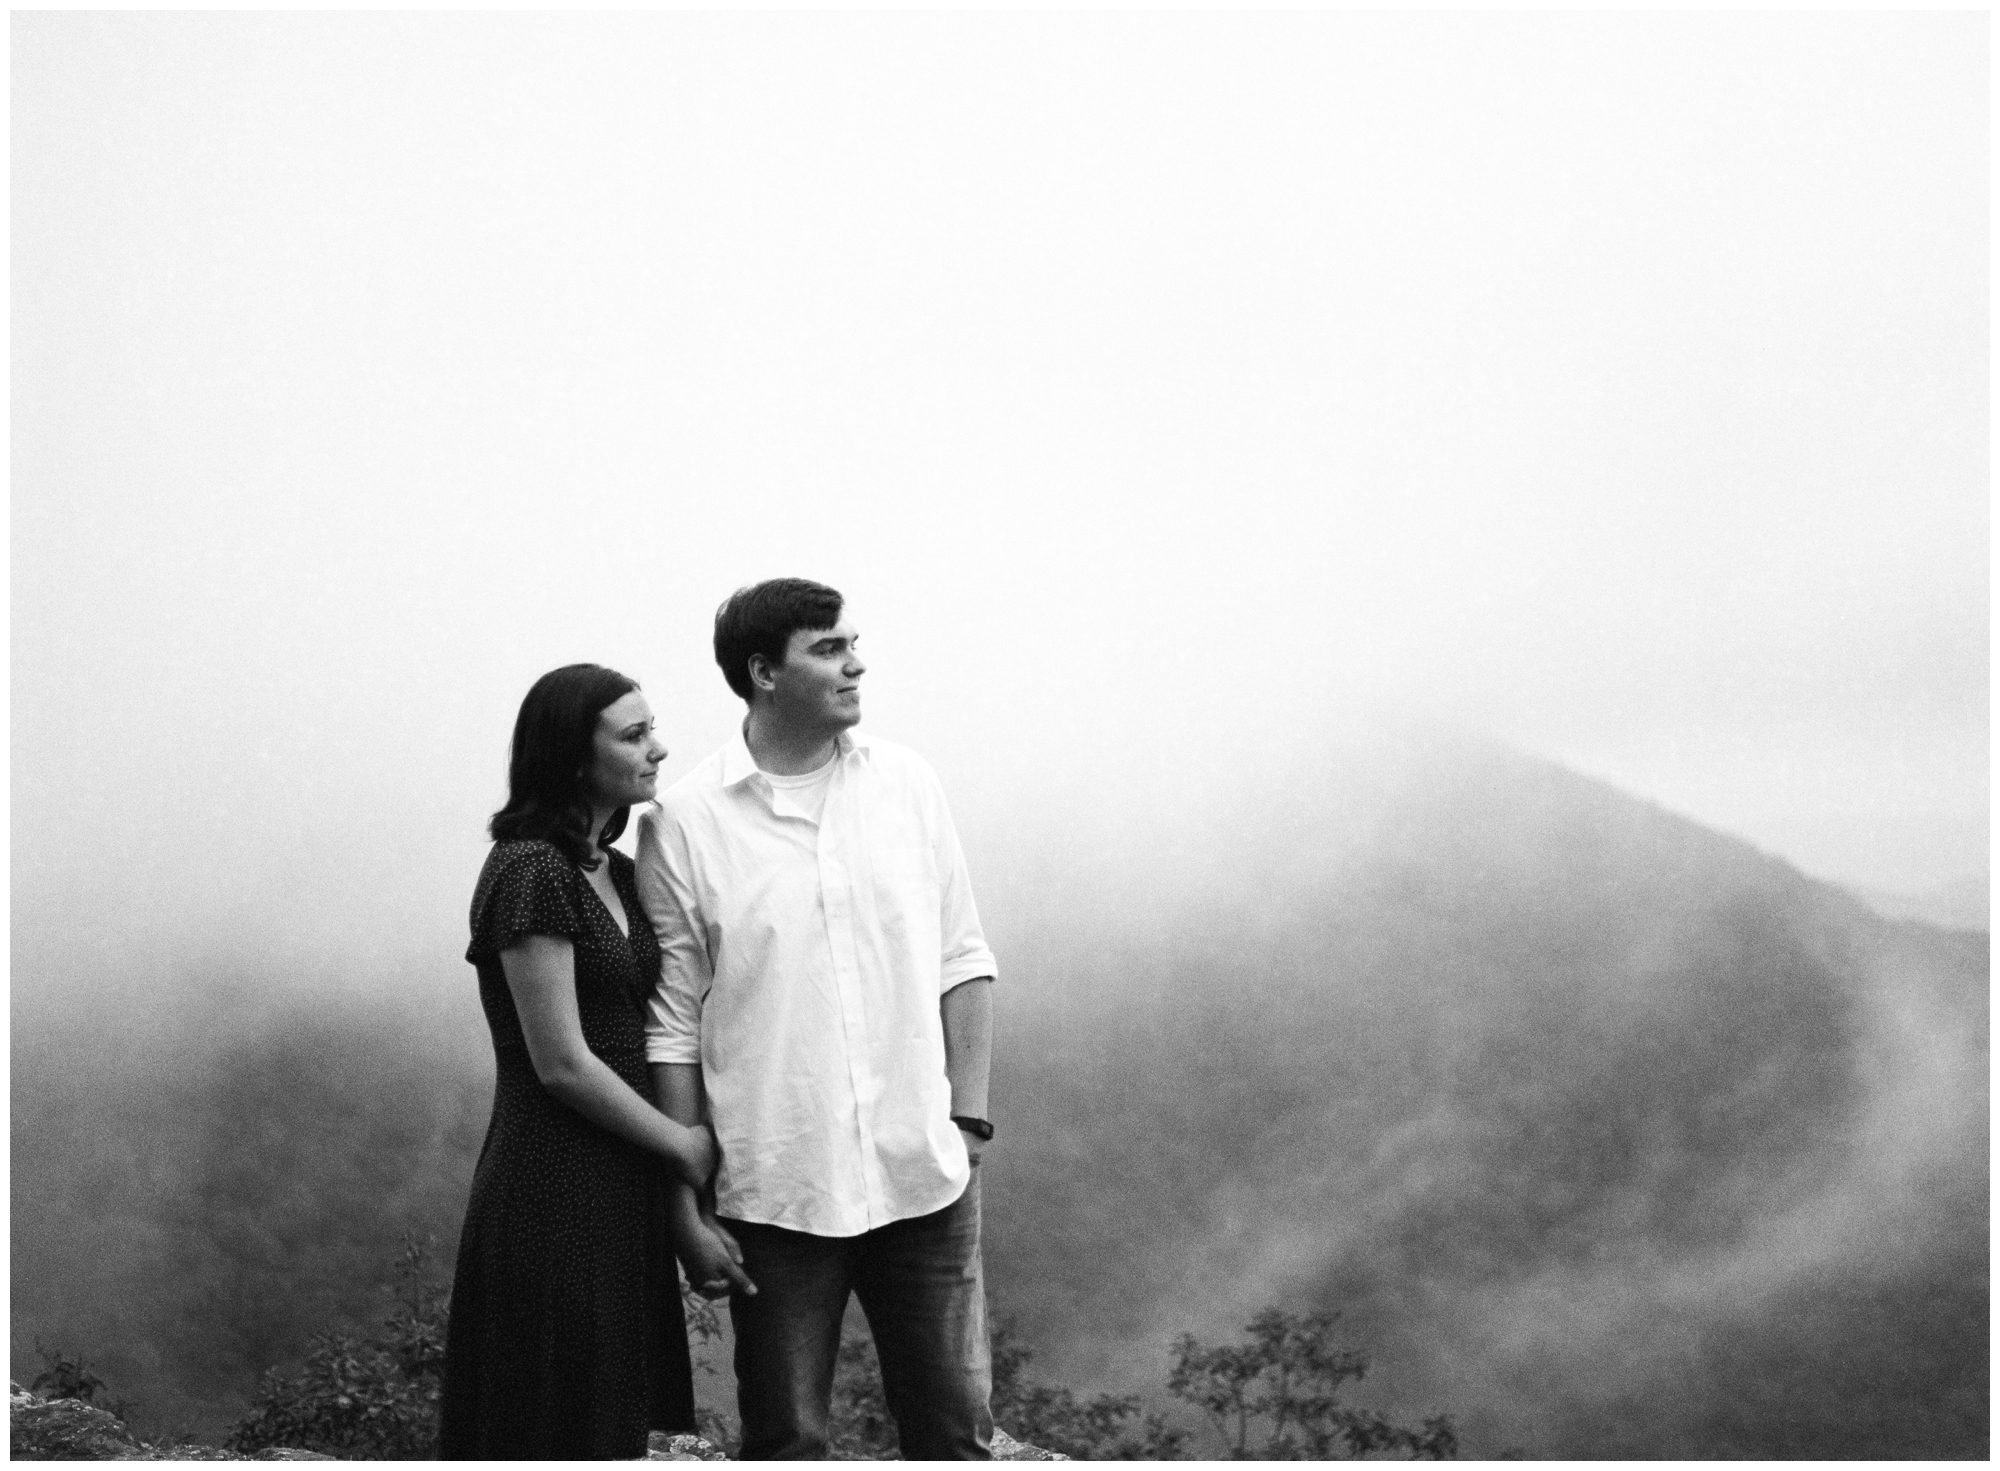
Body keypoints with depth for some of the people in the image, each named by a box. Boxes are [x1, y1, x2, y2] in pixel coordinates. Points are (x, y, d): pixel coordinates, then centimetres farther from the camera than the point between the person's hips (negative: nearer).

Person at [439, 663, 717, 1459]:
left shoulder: (615, 872, 12)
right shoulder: (531, 873, -15)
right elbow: (561, 1063, -17)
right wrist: (684, 1142, -8)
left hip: (620, 1185, 8)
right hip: (554, 1187, -8)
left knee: (611, 1425, 13)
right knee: (558, 1429, 0)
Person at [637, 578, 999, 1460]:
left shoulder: (905, 783, 4)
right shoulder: (685, 822, -5)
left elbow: (961, 963, 10)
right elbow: (672, 1027, -3)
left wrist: (968, 1120, 2)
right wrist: (687, 1212, -4)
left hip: (924, 1179, 3)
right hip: (774, 1196, -2)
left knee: (954, 1428, 9)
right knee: (786, 1442, 7)